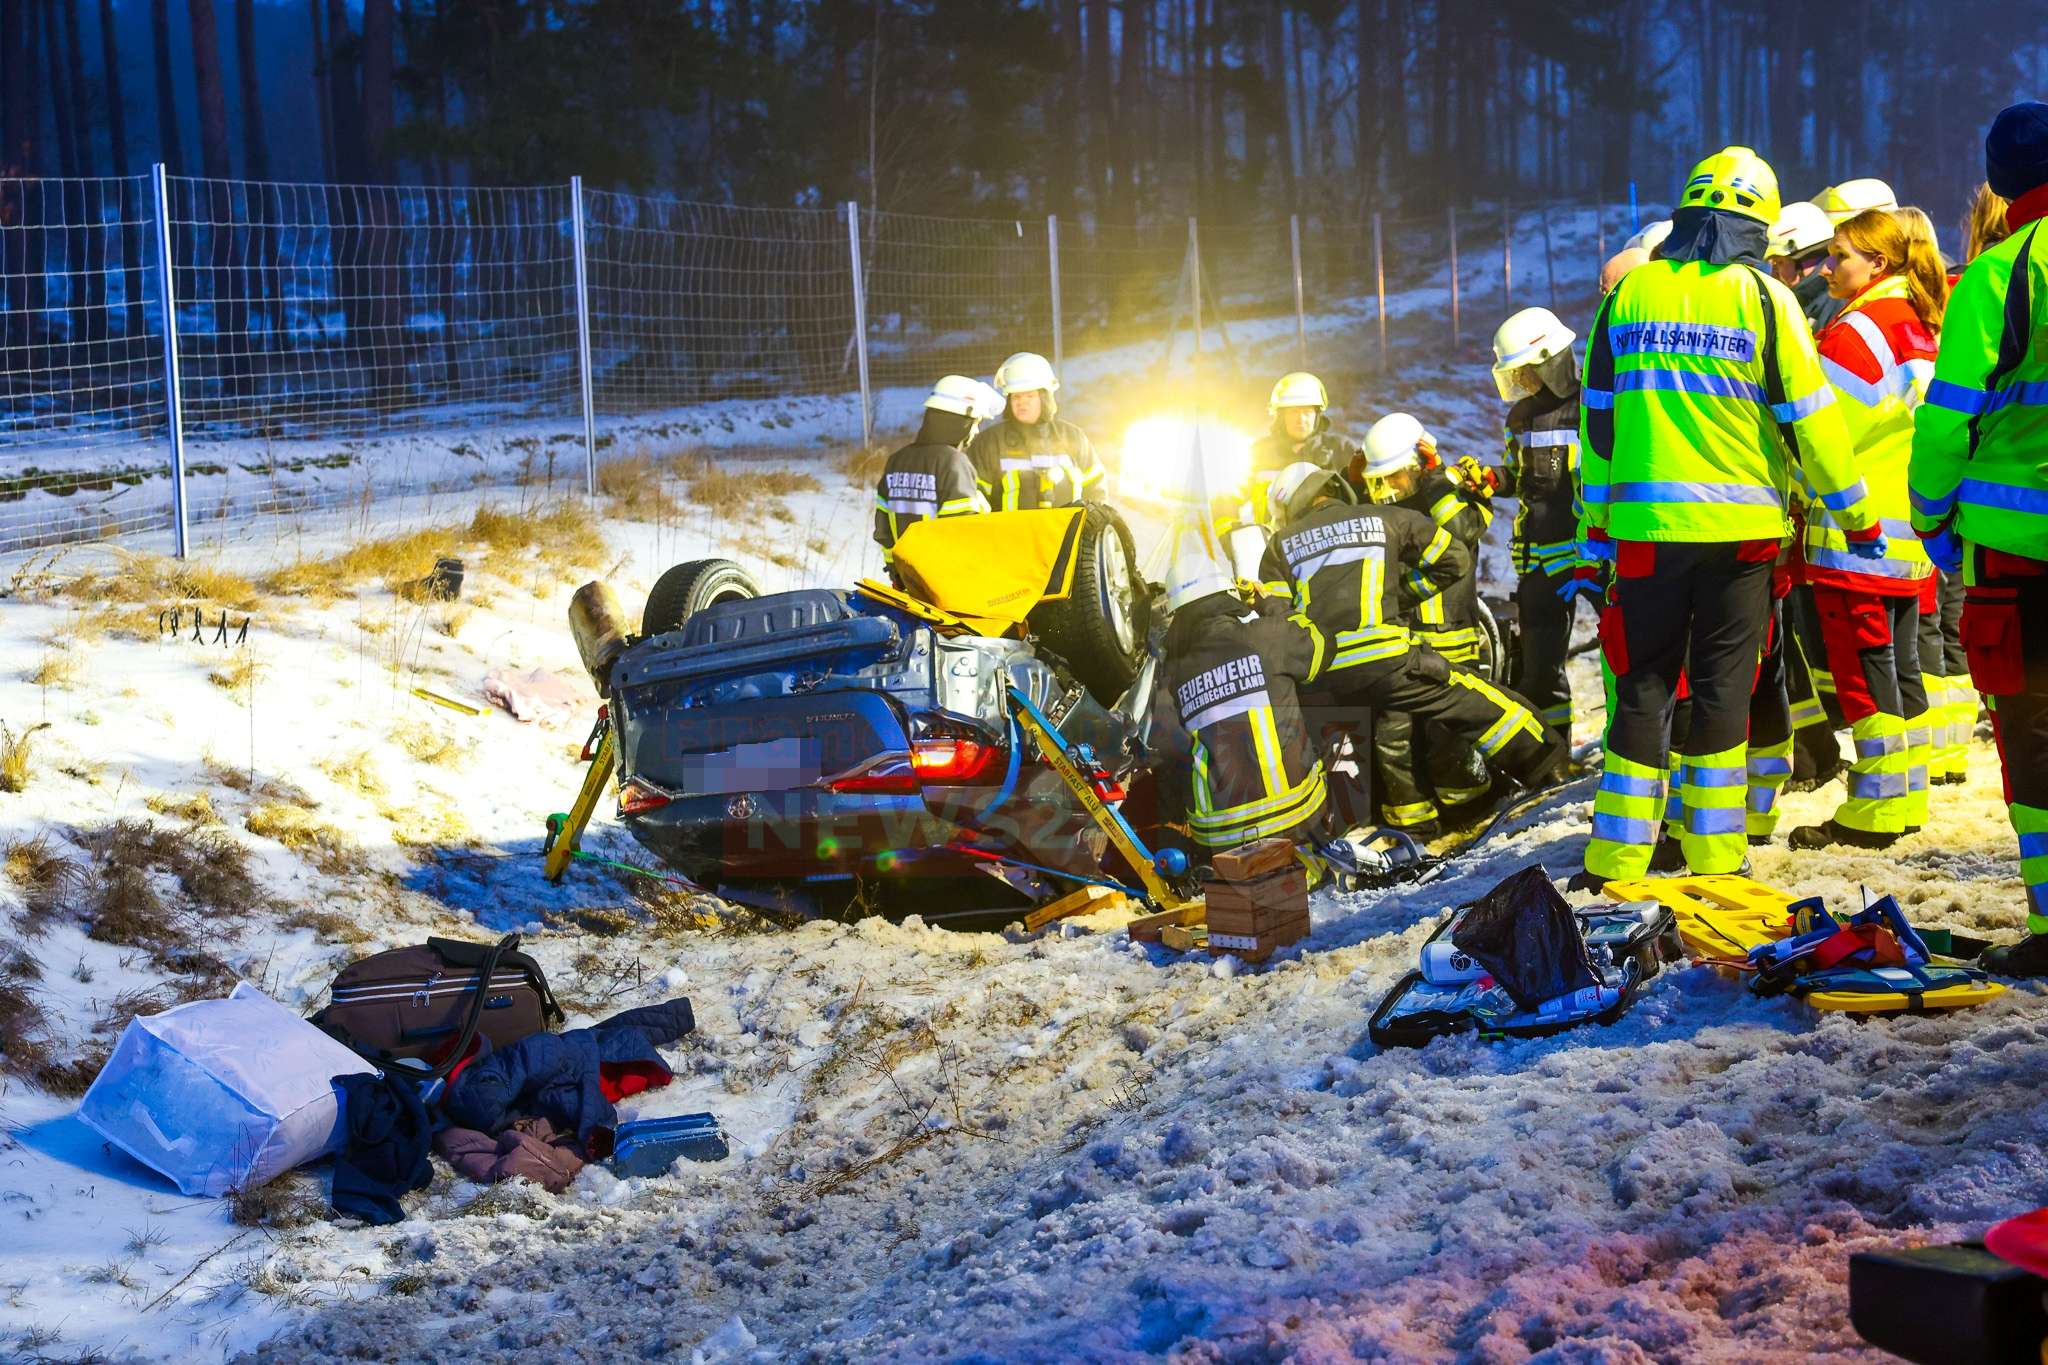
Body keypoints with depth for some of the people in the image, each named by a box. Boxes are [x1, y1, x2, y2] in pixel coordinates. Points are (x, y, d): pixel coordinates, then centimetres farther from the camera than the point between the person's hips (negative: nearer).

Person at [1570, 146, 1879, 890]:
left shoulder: (1628, 295, 4)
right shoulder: (1764, 299, -5)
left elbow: (1598, 418, 7)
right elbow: (1809, 420, -4)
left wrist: (1597, 529, 14)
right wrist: (1858, 515, 7)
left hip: (1646, 524, 2)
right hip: (1740, 528, -1)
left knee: (1643, 685, 7)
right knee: (1721, 686, 8)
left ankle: (1617, 858, 5)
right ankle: (1713, 852, 10)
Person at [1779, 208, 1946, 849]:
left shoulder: (1857, 331, -14)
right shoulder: (1923, 324, 14)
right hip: (1907, 532, 9)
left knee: (1863, 665, -5)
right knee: (1900, 664, 13)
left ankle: (1874, 812, -2)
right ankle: (1906, 798, 19)